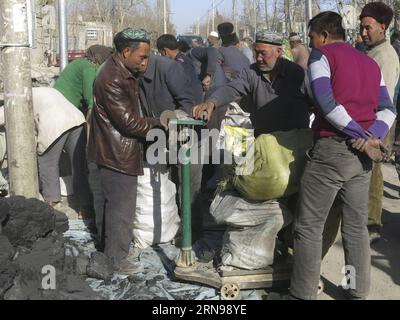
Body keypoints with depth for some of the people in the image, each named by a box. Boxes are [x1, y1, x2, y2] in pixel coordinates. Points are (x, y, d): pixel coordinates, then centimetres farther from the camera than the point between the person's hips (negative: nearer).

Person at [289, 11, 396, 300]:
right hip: (362, 154, 7)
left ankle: (304, 295, 5)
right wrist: (372, 137, -6)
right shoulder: (371, 63, 19)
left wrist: (363, 138, -13)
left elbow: (326, 102, -15)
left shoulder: (322, 55, -1)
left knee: (309, 226, 1)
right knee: (356, 225, 12)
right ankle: (359, 293, 20)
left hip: (332, 148, -7)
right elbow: (388, 110, 9)